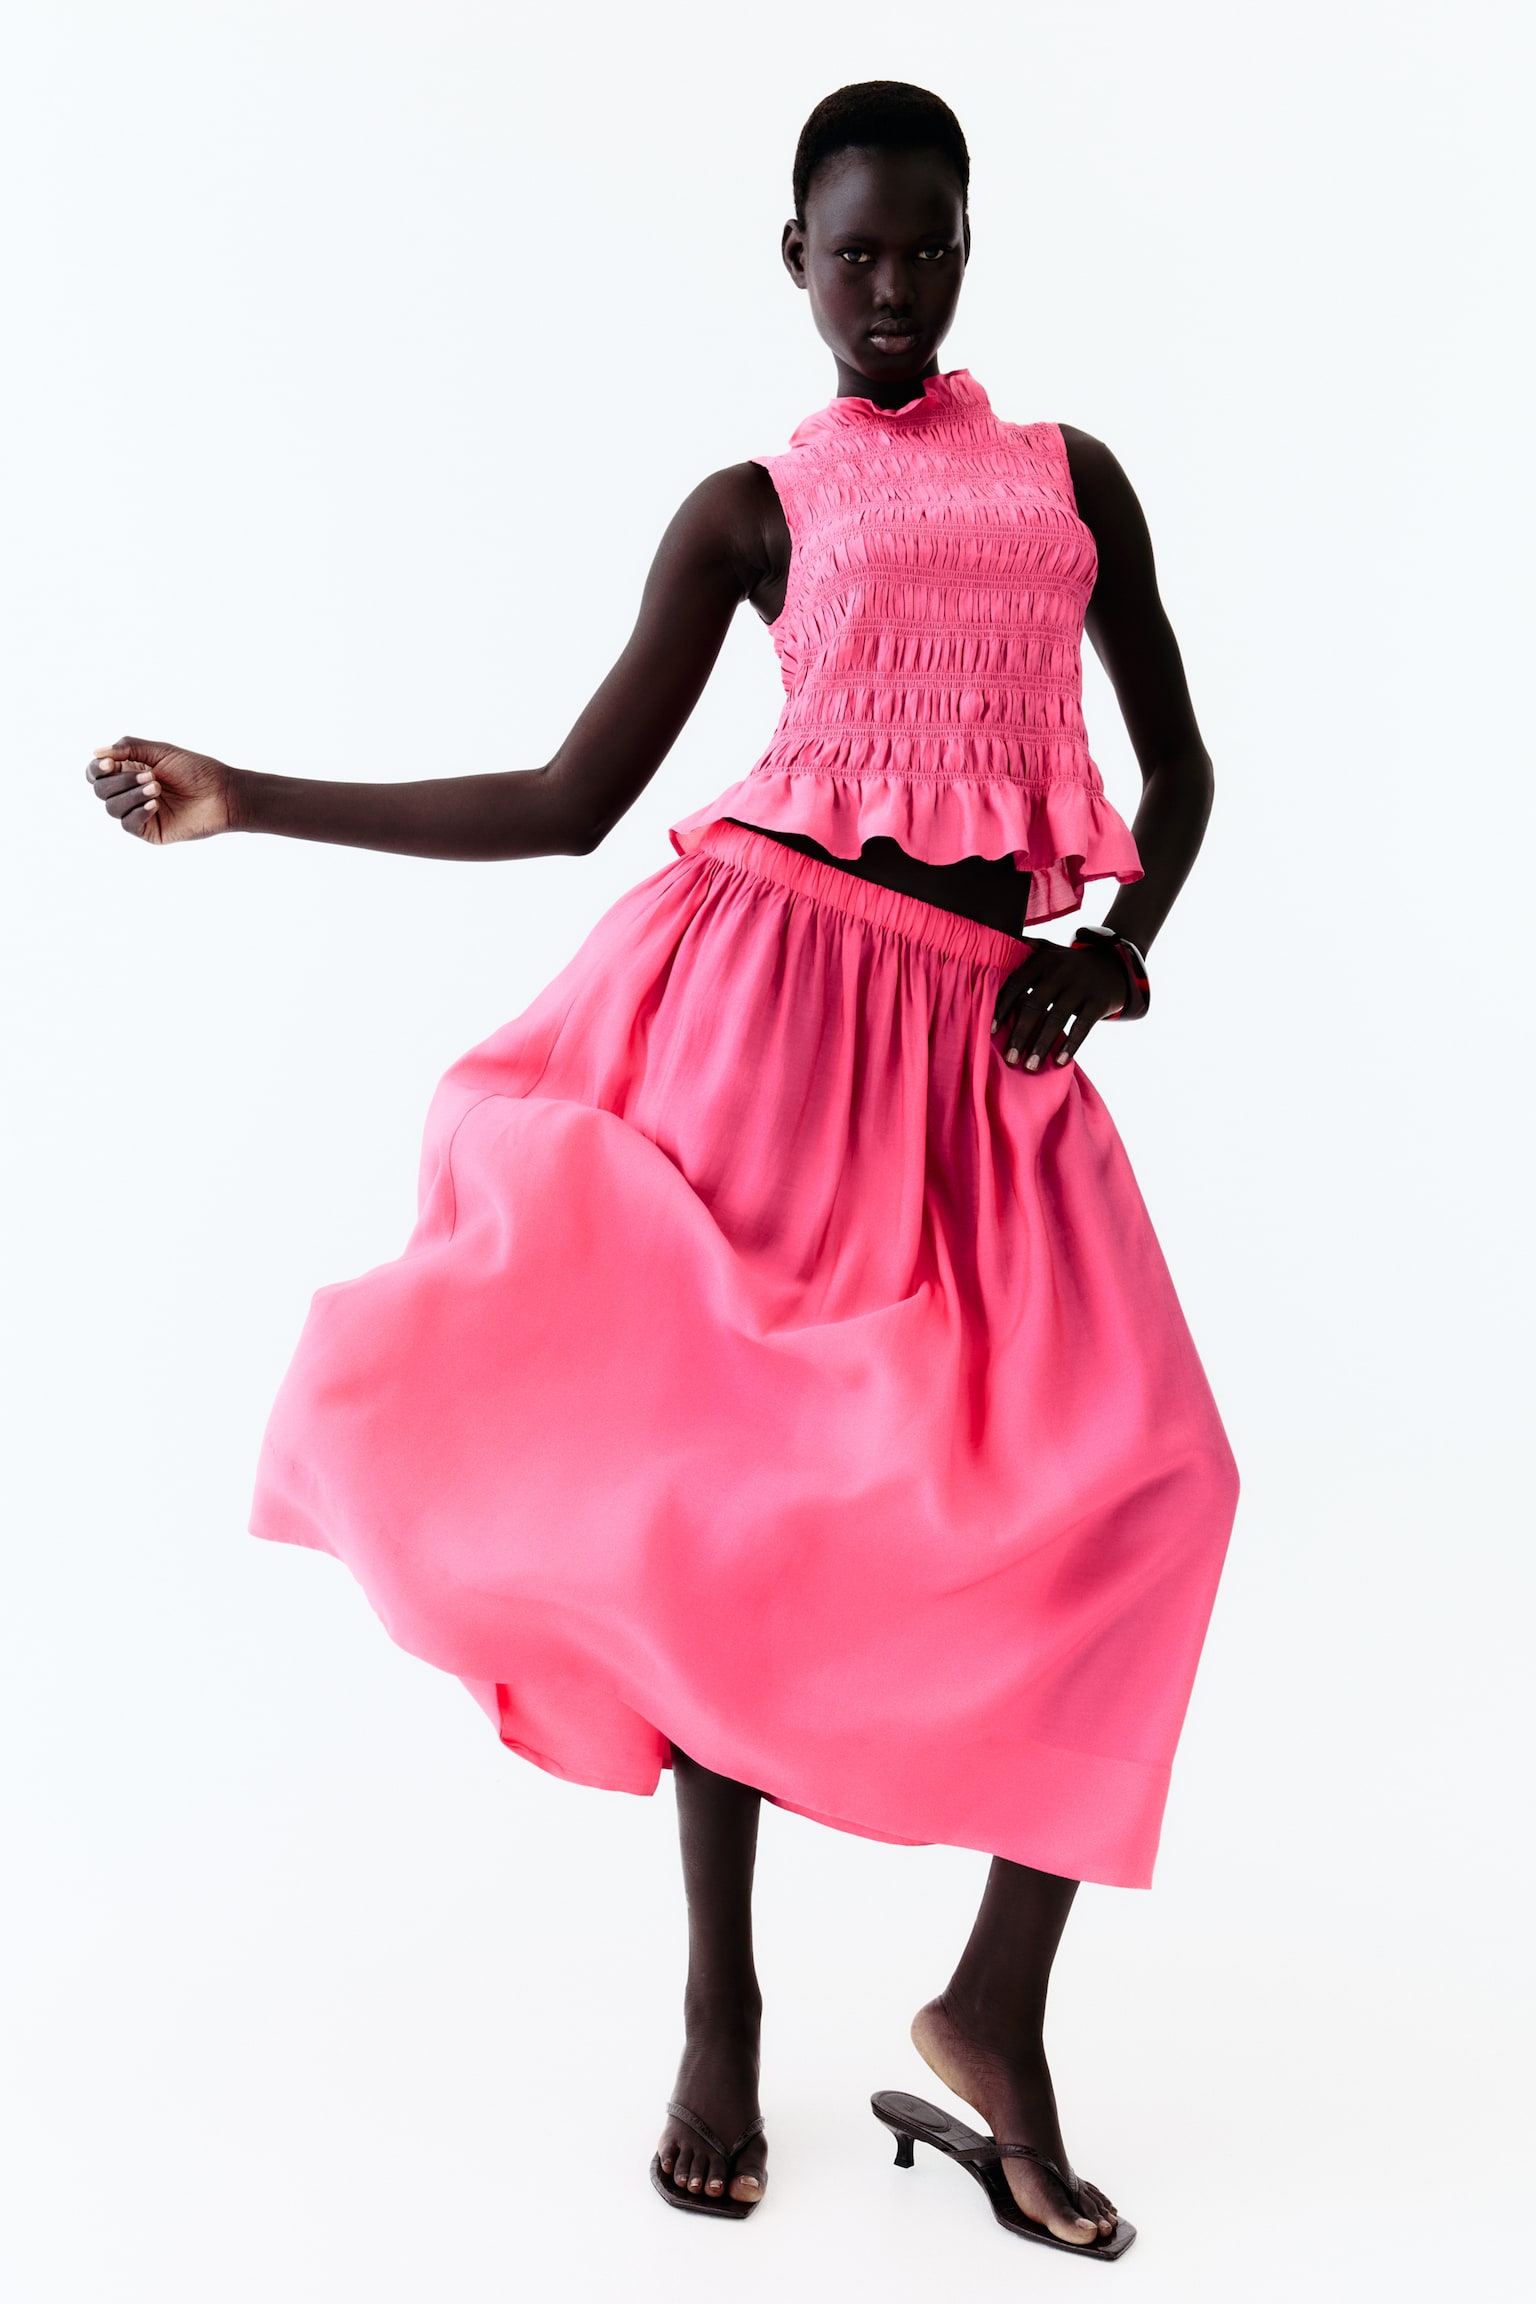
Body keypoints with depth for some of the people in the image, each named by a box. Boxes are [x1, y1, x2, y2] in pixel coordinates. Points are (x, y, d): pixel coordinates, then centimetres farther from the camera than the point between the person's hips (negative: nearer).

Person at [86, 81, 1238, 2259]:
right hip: (772, 985, -2)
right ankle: (720, 2014, 14)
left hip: (989, 1032, 2)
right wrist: (247, 801, 2)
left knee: (1118, 1474, -12)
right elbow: (566, 801, 6)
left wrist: (1113, 950, -1)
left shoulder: (1074, 478, 16)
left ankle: (997, 2015, 2)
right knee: (730, 1474, -3)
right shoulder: (751, 507, 9)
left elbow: (1177, 761, 18)